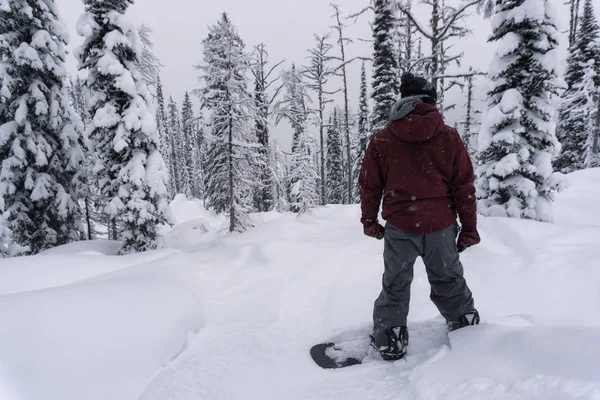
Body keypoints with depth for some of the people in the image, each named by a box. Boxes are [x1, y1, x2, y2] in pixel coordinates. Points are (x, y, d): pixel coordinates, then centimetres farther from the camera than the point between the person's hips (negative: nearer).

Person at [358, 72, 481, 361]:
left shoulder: (381, 140, -4)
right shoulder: (449, 137, -4)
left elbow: (370, 185, 2)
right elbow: (464, 186, -1)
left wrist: (369, 220, 15)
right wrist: (469, 227, 8)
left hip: (399, 227, 0)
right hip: (441, 227, 1)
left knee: (395, 286, 16)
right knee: (449, 281, 23)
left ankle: (389, 342, 23)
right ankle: (466, 327, 39)